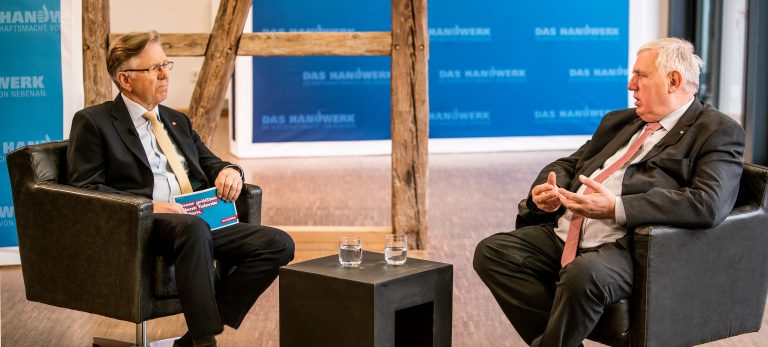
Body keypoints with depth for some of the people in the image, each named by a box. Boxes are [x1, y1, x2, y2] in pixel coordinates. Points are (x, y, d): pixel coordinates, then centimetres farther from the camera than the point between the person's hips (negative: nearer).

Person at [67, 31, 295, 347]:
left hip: (201, 220, 7)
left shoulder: (177, 120, 27)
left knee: (279, 244, -17)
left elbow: (209, 163, 29)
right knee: (192, 227, -41)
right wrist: (146, 206, -17)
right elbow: (85, 187, -3)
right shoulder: (93, 122, 6)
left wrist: (229, 172, 2)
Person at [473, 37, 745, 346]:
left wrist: (616, 209, -22)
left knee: (583, 274, -37)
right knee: (491, 252, -11)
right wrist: (547, 190, 2)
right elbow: (568, 164, 29)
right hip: (563, 236, 8)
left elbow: (709, 204, -16)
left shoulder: (719, 132, 0)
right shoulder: (619, 121, 25)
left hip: (626, 249, -8)